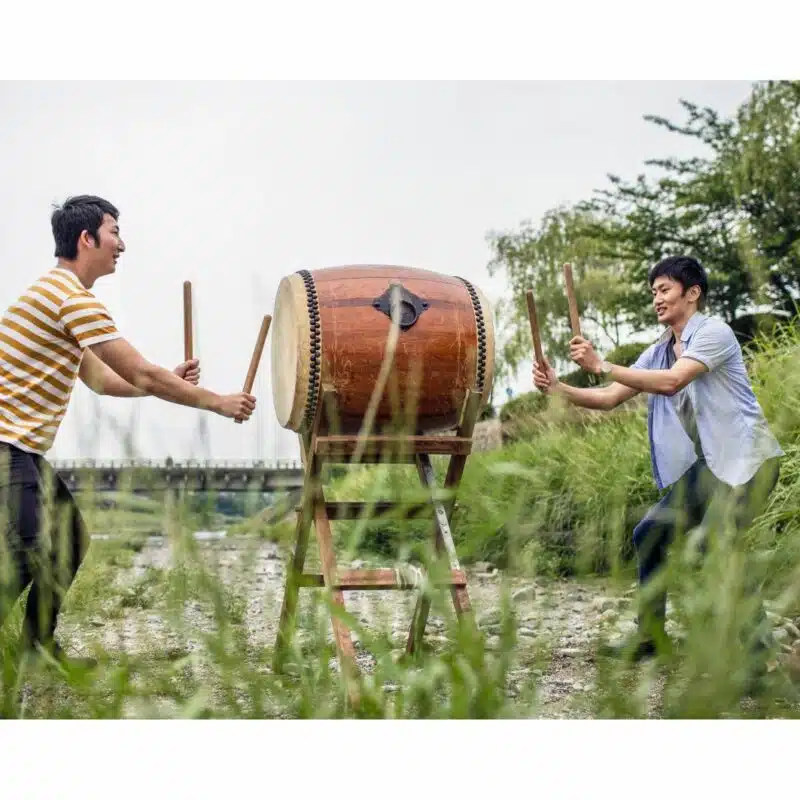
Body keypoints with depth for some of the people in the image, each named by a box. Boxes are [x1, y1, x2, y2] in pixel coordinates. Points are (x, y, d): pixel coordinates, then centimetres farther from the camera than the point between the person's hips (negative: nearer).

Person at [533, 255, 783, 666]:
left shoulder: (714, 333, -12)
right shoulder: (659, 351, 12)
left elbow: (672, 382, -28)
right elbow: (610, 399, 7)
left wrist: (601, 366, -30)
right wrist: (558, 388, -8)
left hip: (746, 456, -9)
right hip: (706, 464, 9)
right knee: (650, 533, 5)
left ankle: (755, 648, -16)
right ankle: (649, 636, 15)